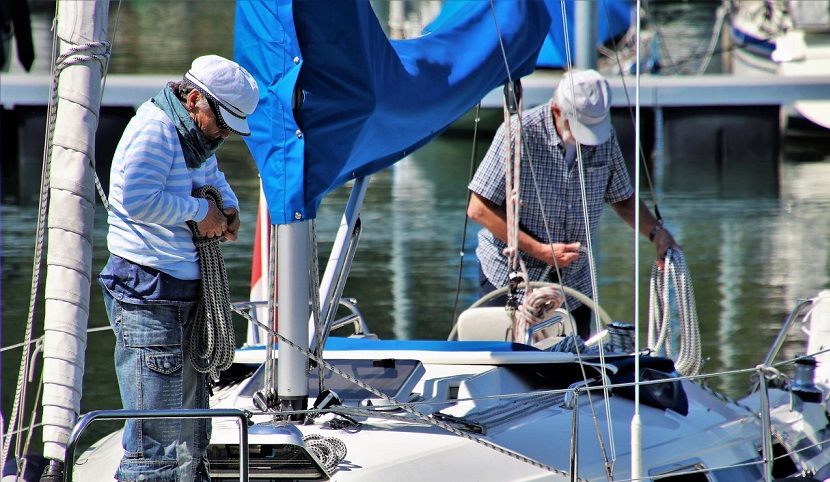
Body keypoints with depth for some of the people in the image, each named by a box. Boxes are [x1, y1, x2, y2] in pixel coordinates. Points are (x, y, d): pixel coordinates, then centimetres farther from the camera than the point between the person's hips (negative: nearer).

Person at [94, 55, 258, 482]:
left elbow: (211, 175, 36)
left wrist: (229, 207, 14)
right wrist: (200, 211, -15)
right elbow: (138, 201, -27)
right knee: (156, 435, -11)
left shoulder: (195, 135, 15)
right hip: (148, 294, -10)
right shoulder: (154, 131, -14)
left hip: (185, 294, 10)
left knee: (191, 435, 14)